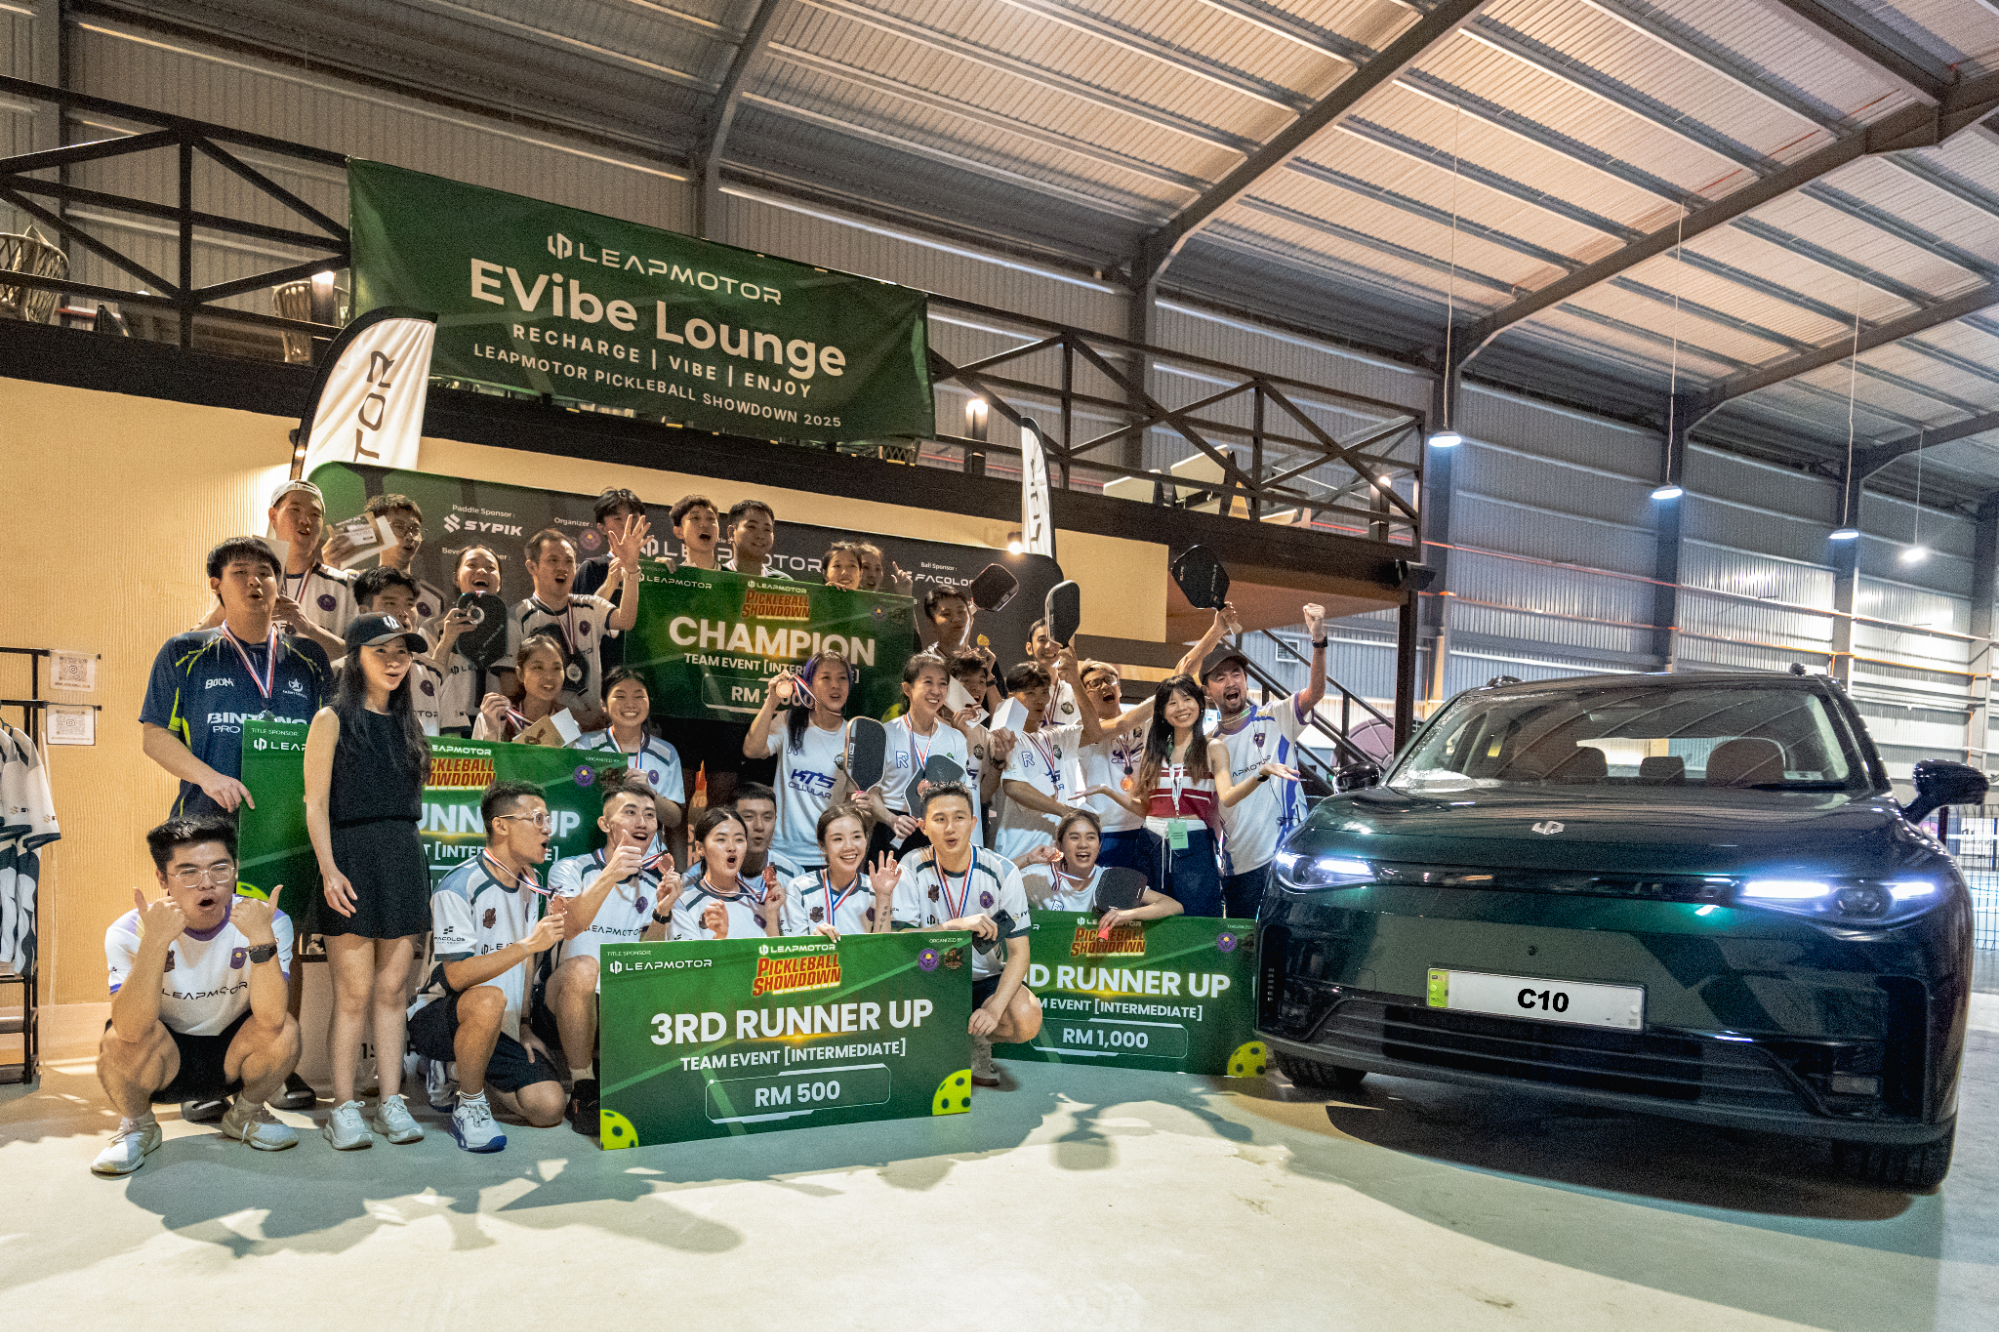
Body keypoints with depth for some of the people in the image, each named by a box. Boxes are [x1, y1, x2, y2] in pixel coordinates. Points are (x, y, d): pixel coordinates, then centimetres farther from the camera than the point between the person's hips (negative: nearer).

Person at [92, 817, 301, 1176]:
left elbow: (271, 1020, -32)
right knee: (118, 1043, -30)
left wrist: (262, 940, -46)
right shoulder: (129, 931, -19)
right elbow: (131, 1030, -34)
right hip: (162, 1059, -1)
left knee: (285, 1031, -28)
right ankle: (137, 1126, 3)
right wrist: (154, 942, -46)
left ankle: (245, 1113, 5)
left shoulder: (271, 923, -19)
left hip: (233, 1056, 1)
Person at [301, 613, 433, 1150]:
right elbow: (315, 804, -6)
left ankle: (391, 1102, 13)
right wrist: (329, 869, -14)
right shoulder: (333, 719, -1)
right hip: (351, 858, -5)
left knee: (393, 989, 7)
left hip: (404, 858, 5)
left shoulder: (404, 723, 16)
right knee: (354, 993, -3)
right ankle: (344, 1108, 8)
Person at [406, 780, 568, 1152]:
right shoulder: (459, 887, -16)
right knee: (489, 1000, -40)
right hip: (437, 1018, -7)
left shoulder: (529, 887, 8)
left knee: (549, 1109, -9)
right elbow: (456, 975, -26)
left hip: (502, 1028, 7)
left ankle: (455, 1070, 17)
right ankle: (469, 1107, -14)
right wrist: (527, 945, -34)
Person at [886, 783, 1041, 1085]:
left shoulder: (1002, 871, -12)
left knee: (1027, 1020, -28)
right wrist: (957, 925, -34)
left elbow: (1018, 952, -11)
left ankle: (977, 1039, 8)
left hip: (986, 978, 1)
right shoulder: (912, 867, -12)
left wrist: (994, 1008, -26)